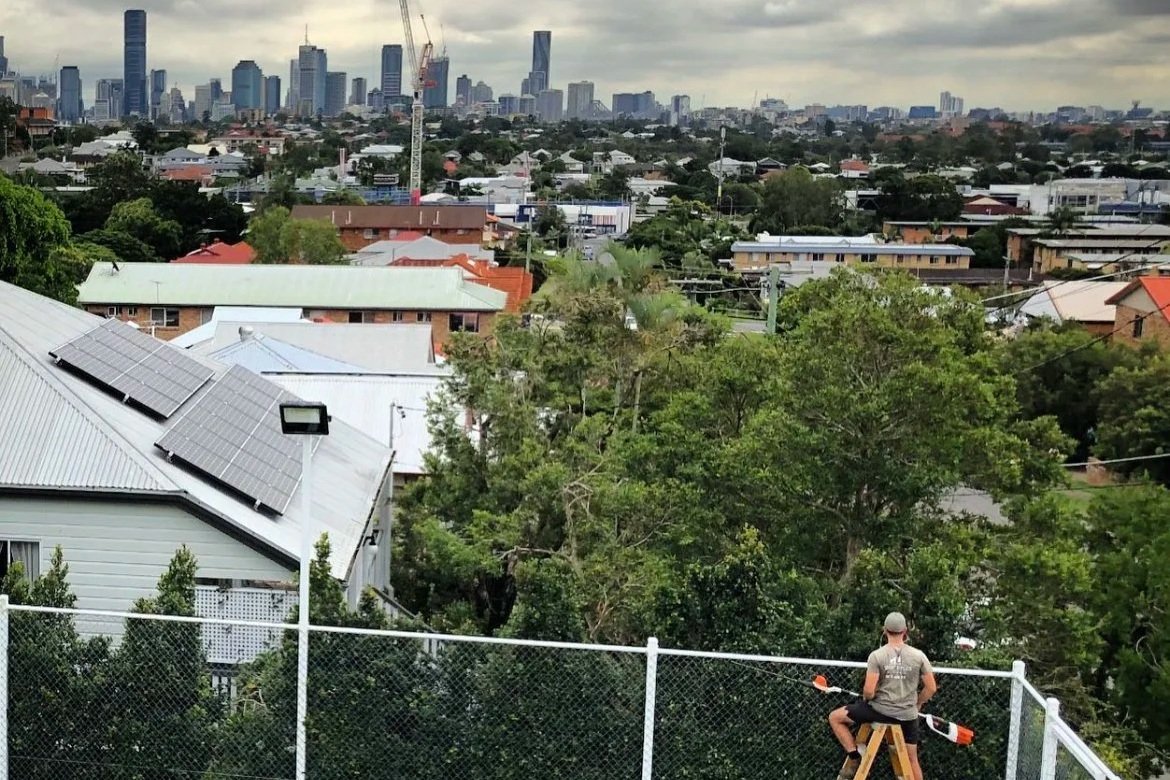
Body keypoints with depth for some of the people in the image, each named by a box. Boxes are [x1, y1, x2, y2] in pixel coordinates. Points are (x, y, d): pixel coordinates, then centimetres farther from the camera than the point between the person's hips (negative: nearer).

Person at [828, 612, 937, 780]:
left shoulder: (877, 655, -12)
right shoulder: (919, 655, -4)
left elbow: (869, 692, -16)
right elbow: (931, 688, 1)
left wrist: (865, 699, 7)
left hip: (881, 710, -3)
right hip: (908, 715, 3)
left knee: (835, 717, 9)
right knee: (912, 759, 19)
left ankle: (854, 758, 2)